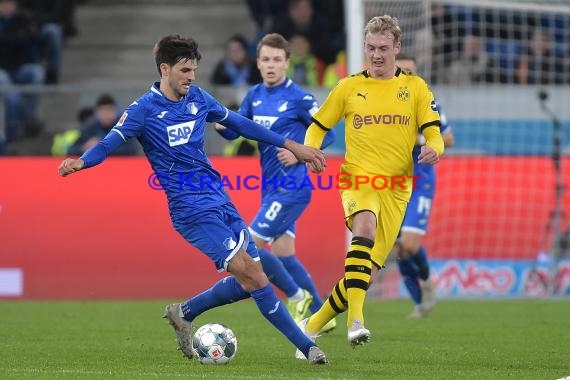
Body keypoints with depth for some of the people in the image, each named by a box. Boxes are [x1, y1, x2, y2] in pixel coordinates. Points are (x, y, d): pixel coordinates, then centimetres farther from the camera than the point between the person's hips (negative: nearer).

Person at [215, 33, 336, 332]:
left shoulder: (298, 98, -12)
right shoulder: (254, 96, 8)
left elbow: (328, 134, -6)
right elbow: (235, 130, 11)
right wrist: (220, 125, -11)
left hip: (290, 187, -8)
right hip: (271, 187, 8)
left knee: (251, 246, -12)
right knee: (283, 253, 12)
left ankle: (297, 297, 5)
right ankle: (320, 314, 22)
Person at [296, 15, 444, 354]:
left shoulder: (415, 87, 10)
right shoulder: (349, 87, 10)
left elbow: (434, 134, 5)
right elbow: (318, 127, 18)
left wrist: (433, 149, -19)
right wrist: (311, 151, -4)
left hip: (396, 188, 2)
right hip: (358, 178, -2)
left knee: (368, 268, -1)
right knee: (365, 226, -35)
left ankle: (312, 326, 18)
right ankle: (356, 319, -44)